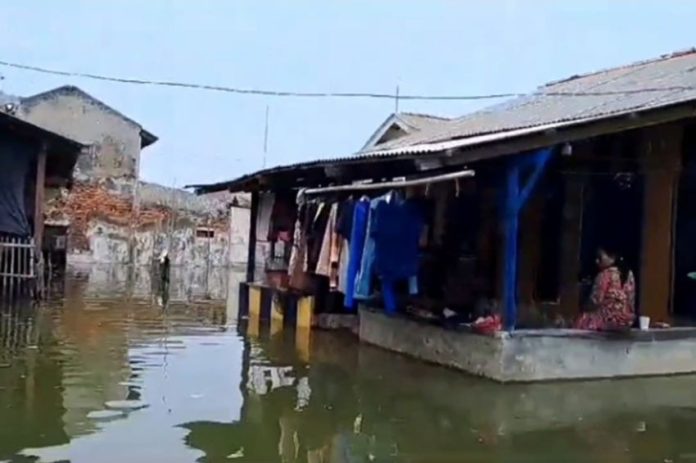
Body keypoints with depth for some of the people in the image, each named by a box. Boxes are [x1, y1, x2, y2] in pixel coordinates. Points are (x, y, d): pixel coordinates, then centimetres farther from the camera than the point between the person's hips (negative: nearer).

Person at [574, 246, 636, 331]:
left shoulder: (605, 275, -12)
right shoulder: (629, 274, 8)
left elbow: (595, 300, -13)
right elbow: (631, 300, 12)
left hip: (609, 319, -7)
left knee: (581, 322, 5)